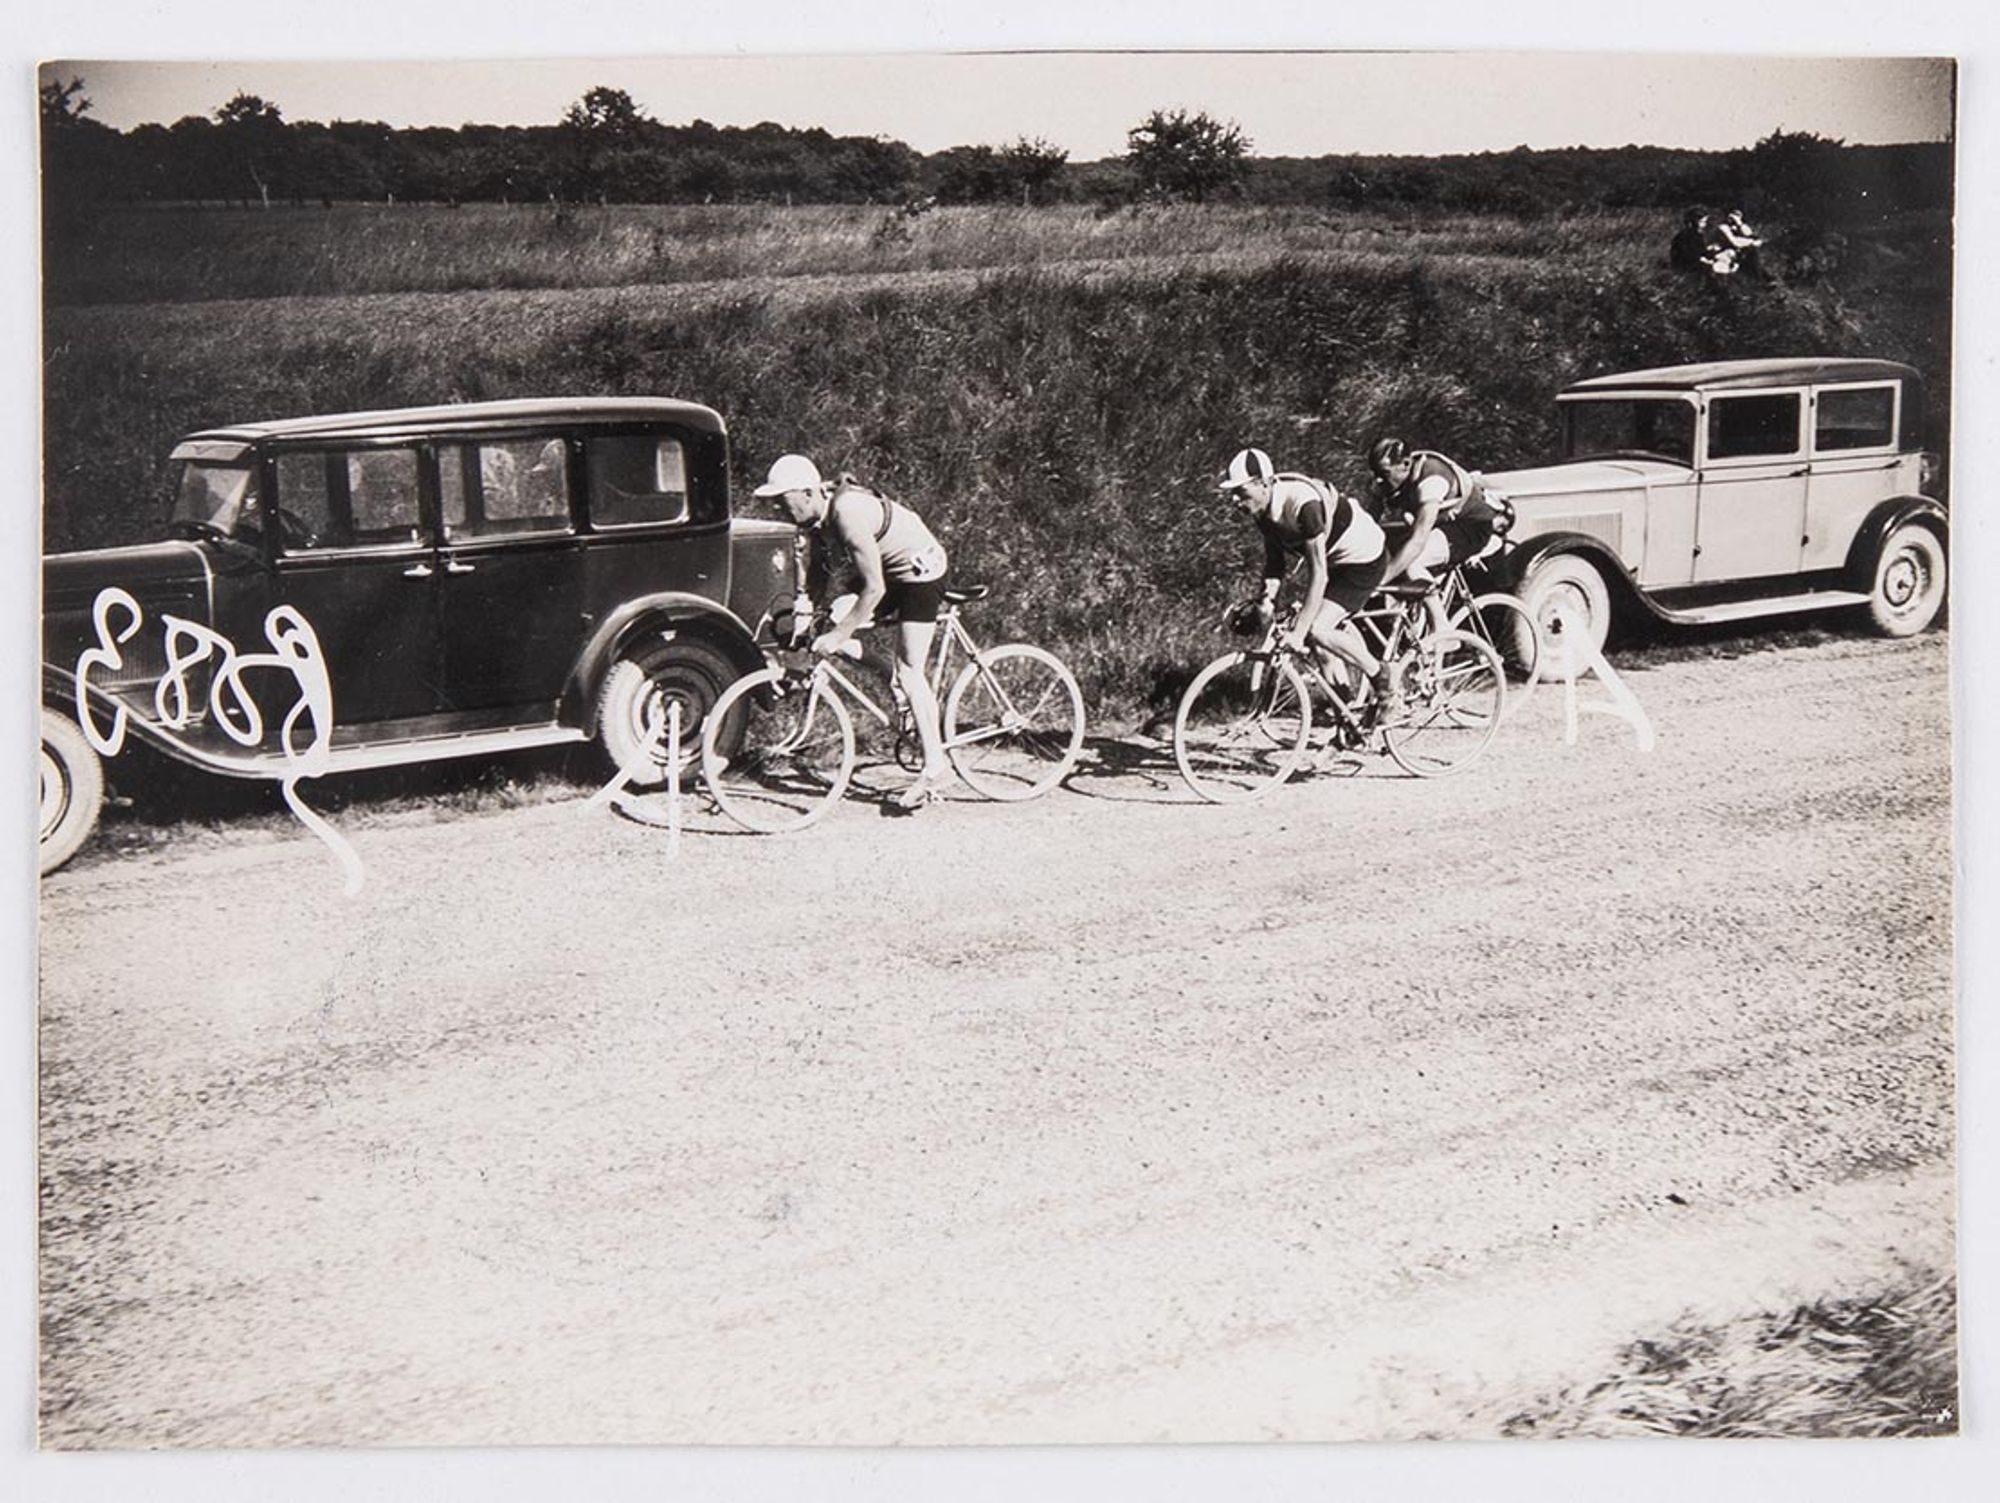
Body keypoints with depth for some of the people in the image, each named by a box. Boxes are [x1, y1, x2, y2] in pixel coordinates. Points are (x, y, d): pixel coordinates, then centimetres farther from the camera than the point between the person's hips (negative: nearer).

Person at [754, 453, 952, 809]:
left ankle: (934, 768, -9)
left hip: (919, 570, -9)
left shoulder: (849, 513, -33)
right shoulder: (818, 513, -8)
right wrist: (809, 602, -9)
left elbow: (874, 589, -32)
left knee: (909, 671, -12)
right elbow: (821, 565, 6)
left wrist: (838, 636, -29)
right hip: (886, 567, 9)